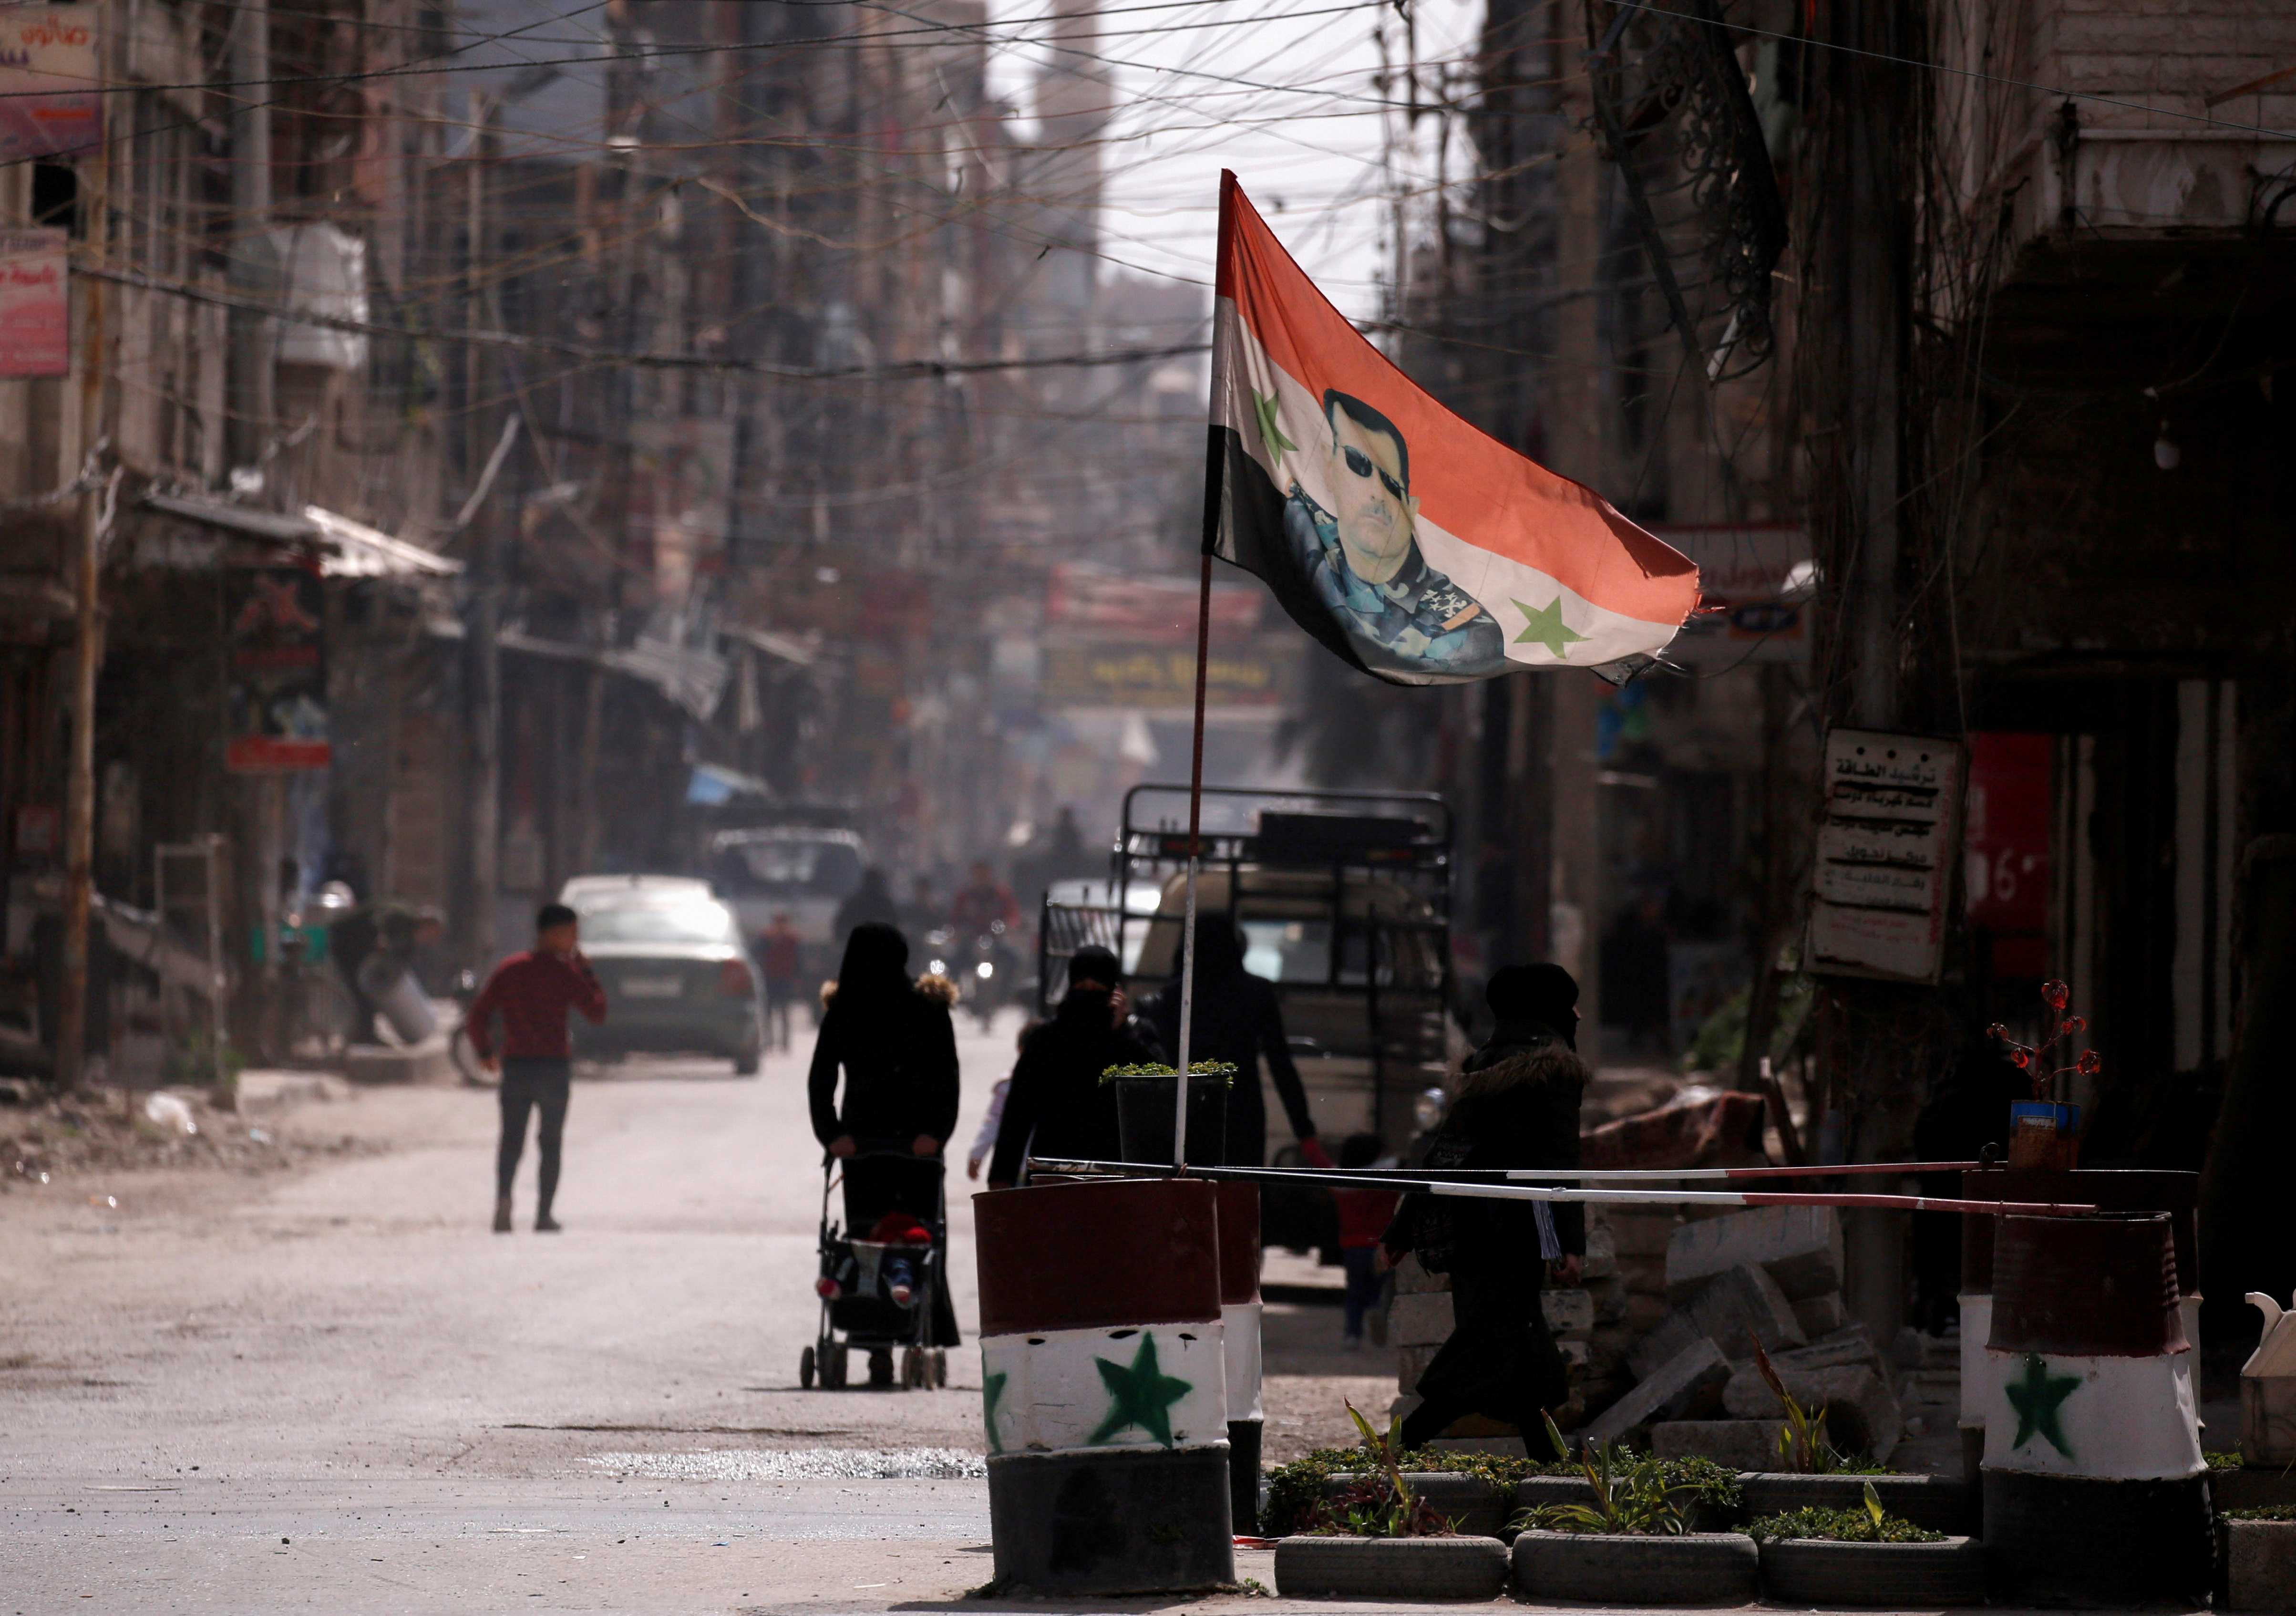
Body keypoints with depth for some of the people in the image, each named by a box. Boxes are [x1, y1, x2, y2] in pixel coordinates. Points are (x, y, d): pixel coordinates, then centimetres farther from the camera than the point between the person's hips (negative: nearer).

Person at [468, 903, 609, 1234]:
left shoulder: (509, 970, 6)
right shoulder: (565, 974, -5)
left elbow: (479, 1014, 2)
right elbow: (596, 1013, -1)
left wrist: (484, 1051, 16)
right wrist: (587, 973, 7)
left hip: (515, 1066, 2)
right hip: (554, 1066, -2)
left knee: (512, 1139, 4)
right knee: (551, 1142, 9)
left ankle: (503, 1196, -22)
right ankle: (544, 1213, 5)